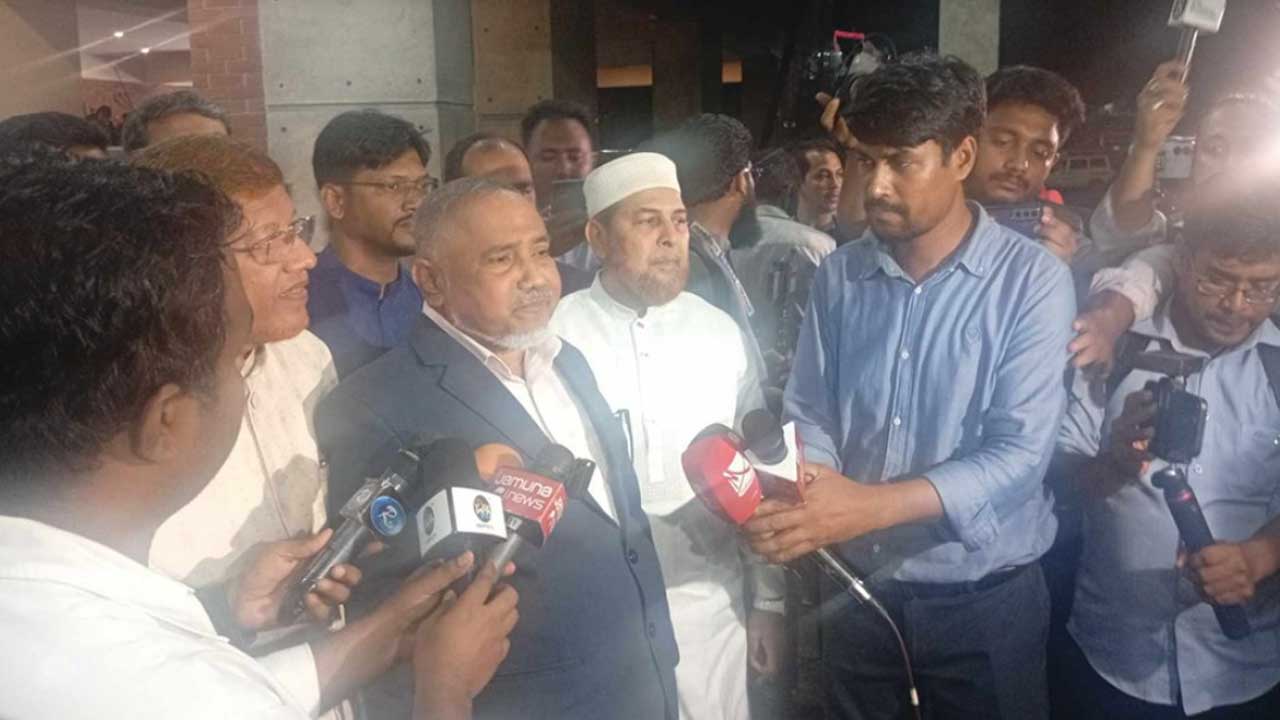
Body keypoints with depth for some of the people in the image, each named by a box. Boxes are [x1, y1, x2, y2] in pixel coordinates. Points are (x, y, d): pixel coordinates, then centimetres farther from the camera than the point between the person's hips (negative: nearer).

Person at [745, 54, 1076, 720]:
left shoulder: (1032, 280, -12)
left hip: (984, 601, -3)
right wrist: (799, 488, -22)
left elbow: (1019, 453, -19)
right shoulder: (838, 276, 1)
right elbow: (808, 415, 0)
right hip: (857, 592, 3)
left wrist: (870, 505, -30)